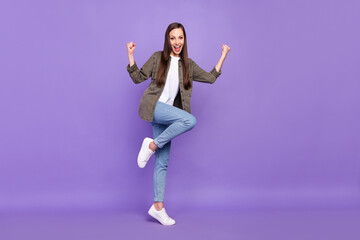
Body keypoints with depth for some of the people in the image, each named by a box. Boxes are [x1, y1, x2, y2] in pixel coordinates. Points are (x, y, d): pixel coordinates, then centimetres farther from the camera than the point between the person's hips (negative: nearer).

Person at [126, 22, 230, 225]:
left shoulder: (188, 65, 15)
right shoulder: (157, 58, 7)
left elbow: (211, 78, 14)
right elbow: (138, 77, 8)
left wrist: (223, 56, 14)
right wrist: (130, 56, -3)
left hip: (167, 113, 4)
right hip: (152, 106, -4)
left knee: (163, 162, 1)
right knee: (190, 120, -30)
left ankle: (158, 207, 7)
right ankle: (152, 144, -16)